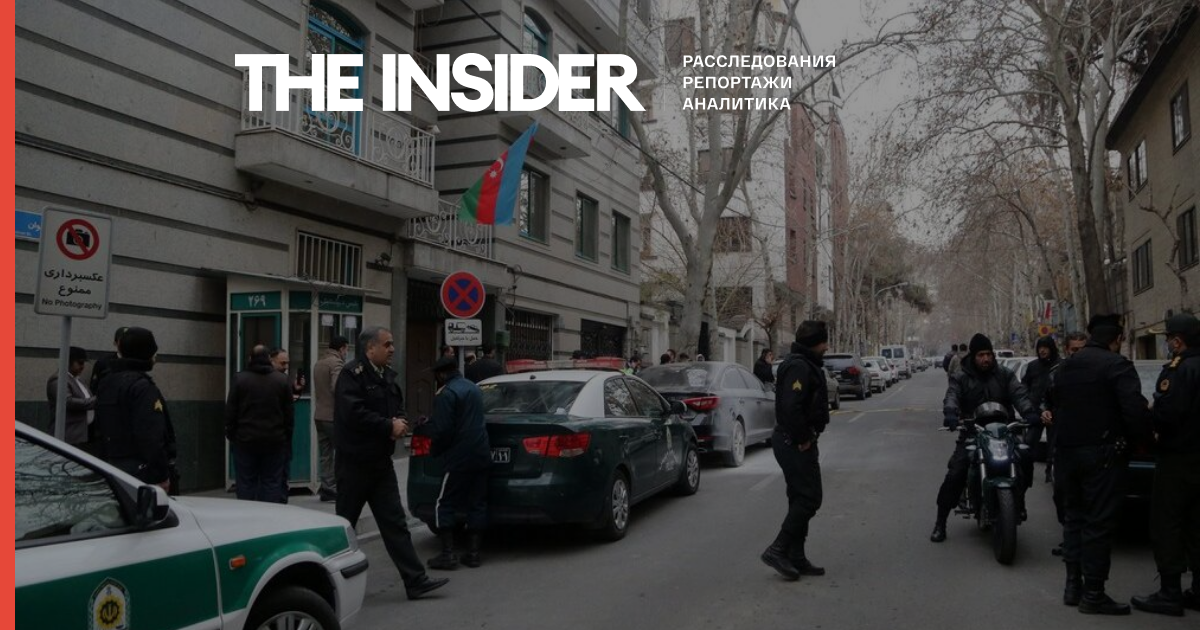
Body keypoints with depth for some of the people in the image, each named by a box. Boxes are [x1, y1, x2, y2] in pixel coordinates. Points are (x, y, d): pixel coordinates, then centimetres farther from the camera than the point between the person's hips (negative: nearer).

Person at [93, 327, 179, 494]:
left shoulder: (105, 384, 14)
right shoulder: (143, 386, -15)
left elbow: (100, 431, 20)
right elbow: (151, 438, -22)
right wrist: (162, 475, -19)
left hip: (110, 469, 9)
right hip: (140, 472, -9)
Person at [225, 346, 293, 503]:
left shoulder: (240, 379, -2)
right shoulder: (282, 379, 2)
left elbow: (230, 412, -1)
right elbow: (288, 413, 4)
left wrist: (231, 435, 8)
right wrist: (287, 438, 10)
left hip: (245, 440, -1)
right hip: (275, 442, 1)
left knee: (246, 484, 5)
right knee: (272, 483, 4)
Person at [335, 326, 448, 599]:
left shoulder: (387, 375, 12)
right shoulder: (352, 374, -14)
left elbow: (397, 405, 22)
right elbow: (353, 412, -25)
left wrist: (398, 421, -2)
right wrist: (389, 425, -17)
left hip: (381, 461, 7)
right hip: (354, 463, -7)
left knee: (395, 523, 5)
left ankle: (415, 581, 5)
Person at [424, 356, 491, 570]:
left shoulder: (446, 394, -13)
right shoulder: (474, 388, 15)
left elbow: (442, 430, -19)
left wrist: (434, 450, 1)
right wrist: (431, 425, 24)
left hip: (458, 459, -8)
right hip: (481, 456, 8)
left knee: (445, 505, 1)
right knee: (477, 504, 10)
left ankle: (448, 554, -2)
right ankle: (473, 553, 11)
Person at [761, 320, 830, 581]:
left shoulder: (806, 365, 15)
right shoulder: (799, 367, -19)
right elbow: (791, 408, -29)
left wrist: (806, 437, 13)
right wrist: (803, 439, -20)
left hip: (796, 442, 11)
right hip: (796, 444, -11)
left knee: (801, 500, 14)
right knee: (809, 499, -7)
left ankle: (796, 558, 20)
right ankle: (778, 550, -3)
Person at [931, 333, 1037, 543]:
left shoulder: (1005, 374, 8)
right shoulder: (960, 377, 1)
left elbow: (1018, 394, -5)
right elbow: (952, 396, -15)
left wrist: (1029, 412, -27)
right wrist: (950, 414, -38)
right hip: (971, 433, -2)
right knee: (954, 475, -14)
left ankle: (1018, 505, 22)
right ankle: (940, 522, -3)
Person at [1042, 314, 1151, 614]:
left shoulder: (1065, 366, 11)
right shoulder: (1117, 365, -12)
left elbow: (1052, 402, 14)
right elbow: (1135, 411, -19)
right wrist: (1141, 440, -5)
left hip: (1067, 452, 7)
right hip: (1102, 454, -7)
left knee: (1073, 517, 16)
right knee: (1099, 523, -1)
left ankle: (1073, 584, 19)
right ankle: (1092, 593, 3)